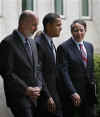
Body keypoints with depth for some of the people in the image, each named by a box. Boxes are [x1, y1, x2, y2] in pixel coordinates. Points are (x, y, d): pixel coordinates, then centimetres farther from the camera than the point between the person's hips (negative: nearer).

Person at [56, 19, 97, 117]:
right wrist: (72, 92, -20)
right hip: (70, 94, -5)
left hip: (88, 93, 5)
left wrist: (92, 84, 11)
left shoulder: (89, 46, 12)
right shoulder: (63, 47, -9)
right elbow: (63, 72, -15)